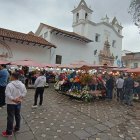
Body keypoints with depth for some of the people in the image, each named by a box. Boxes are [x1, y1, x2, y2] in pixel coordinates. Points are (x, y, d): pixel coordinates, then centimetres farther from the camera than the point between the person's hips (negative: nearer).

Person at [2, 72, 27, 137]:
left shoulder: (9, 85, -21)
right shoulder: (22, 84, -4)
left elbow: (8, 95, -23)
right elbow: (25, 92, -3)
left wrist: (14, 99, -16)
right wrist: (20, 98, -7)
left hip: (11, 103, -5)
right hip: (18, 103, 5)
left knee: (10, 117, 6)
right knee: (17, 115, 18)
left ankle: (9, 132, 18)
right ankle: (17, 128, 34)